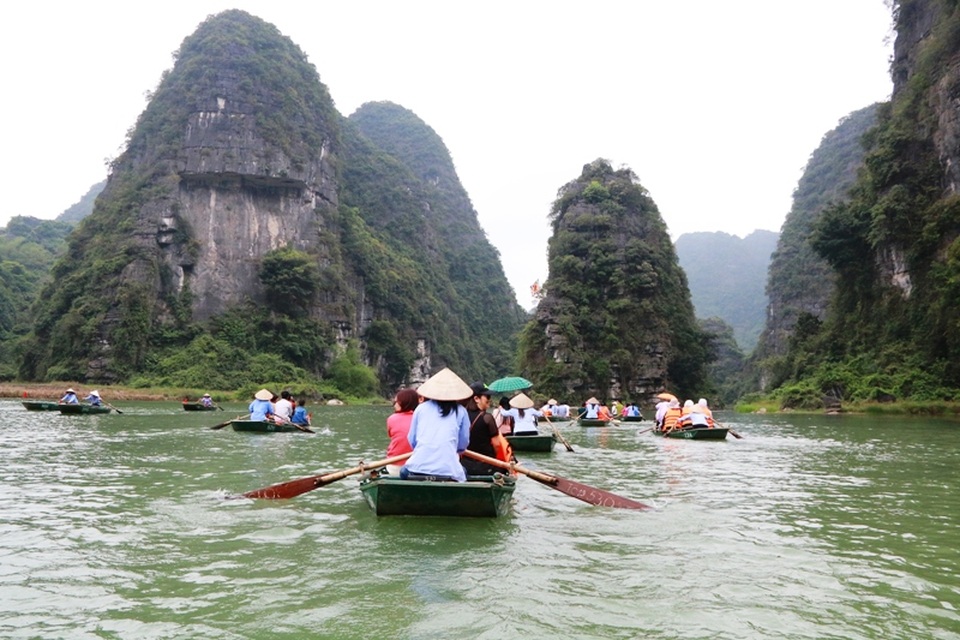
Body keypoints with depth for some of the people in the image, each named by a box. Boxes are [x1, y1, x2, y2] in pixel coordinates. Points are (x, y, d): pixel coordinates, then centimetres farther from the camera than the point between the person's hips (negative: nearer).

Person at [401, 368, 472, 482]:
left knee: (404, 471, 30)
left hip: (418, 468, 1)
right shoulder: (460, 411, 10)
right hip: (448, 470, -1)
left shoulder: (421, 407, 13)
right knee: (463, 471, 28)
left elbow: (412, 440, 15)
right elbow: (463, 444, 11)